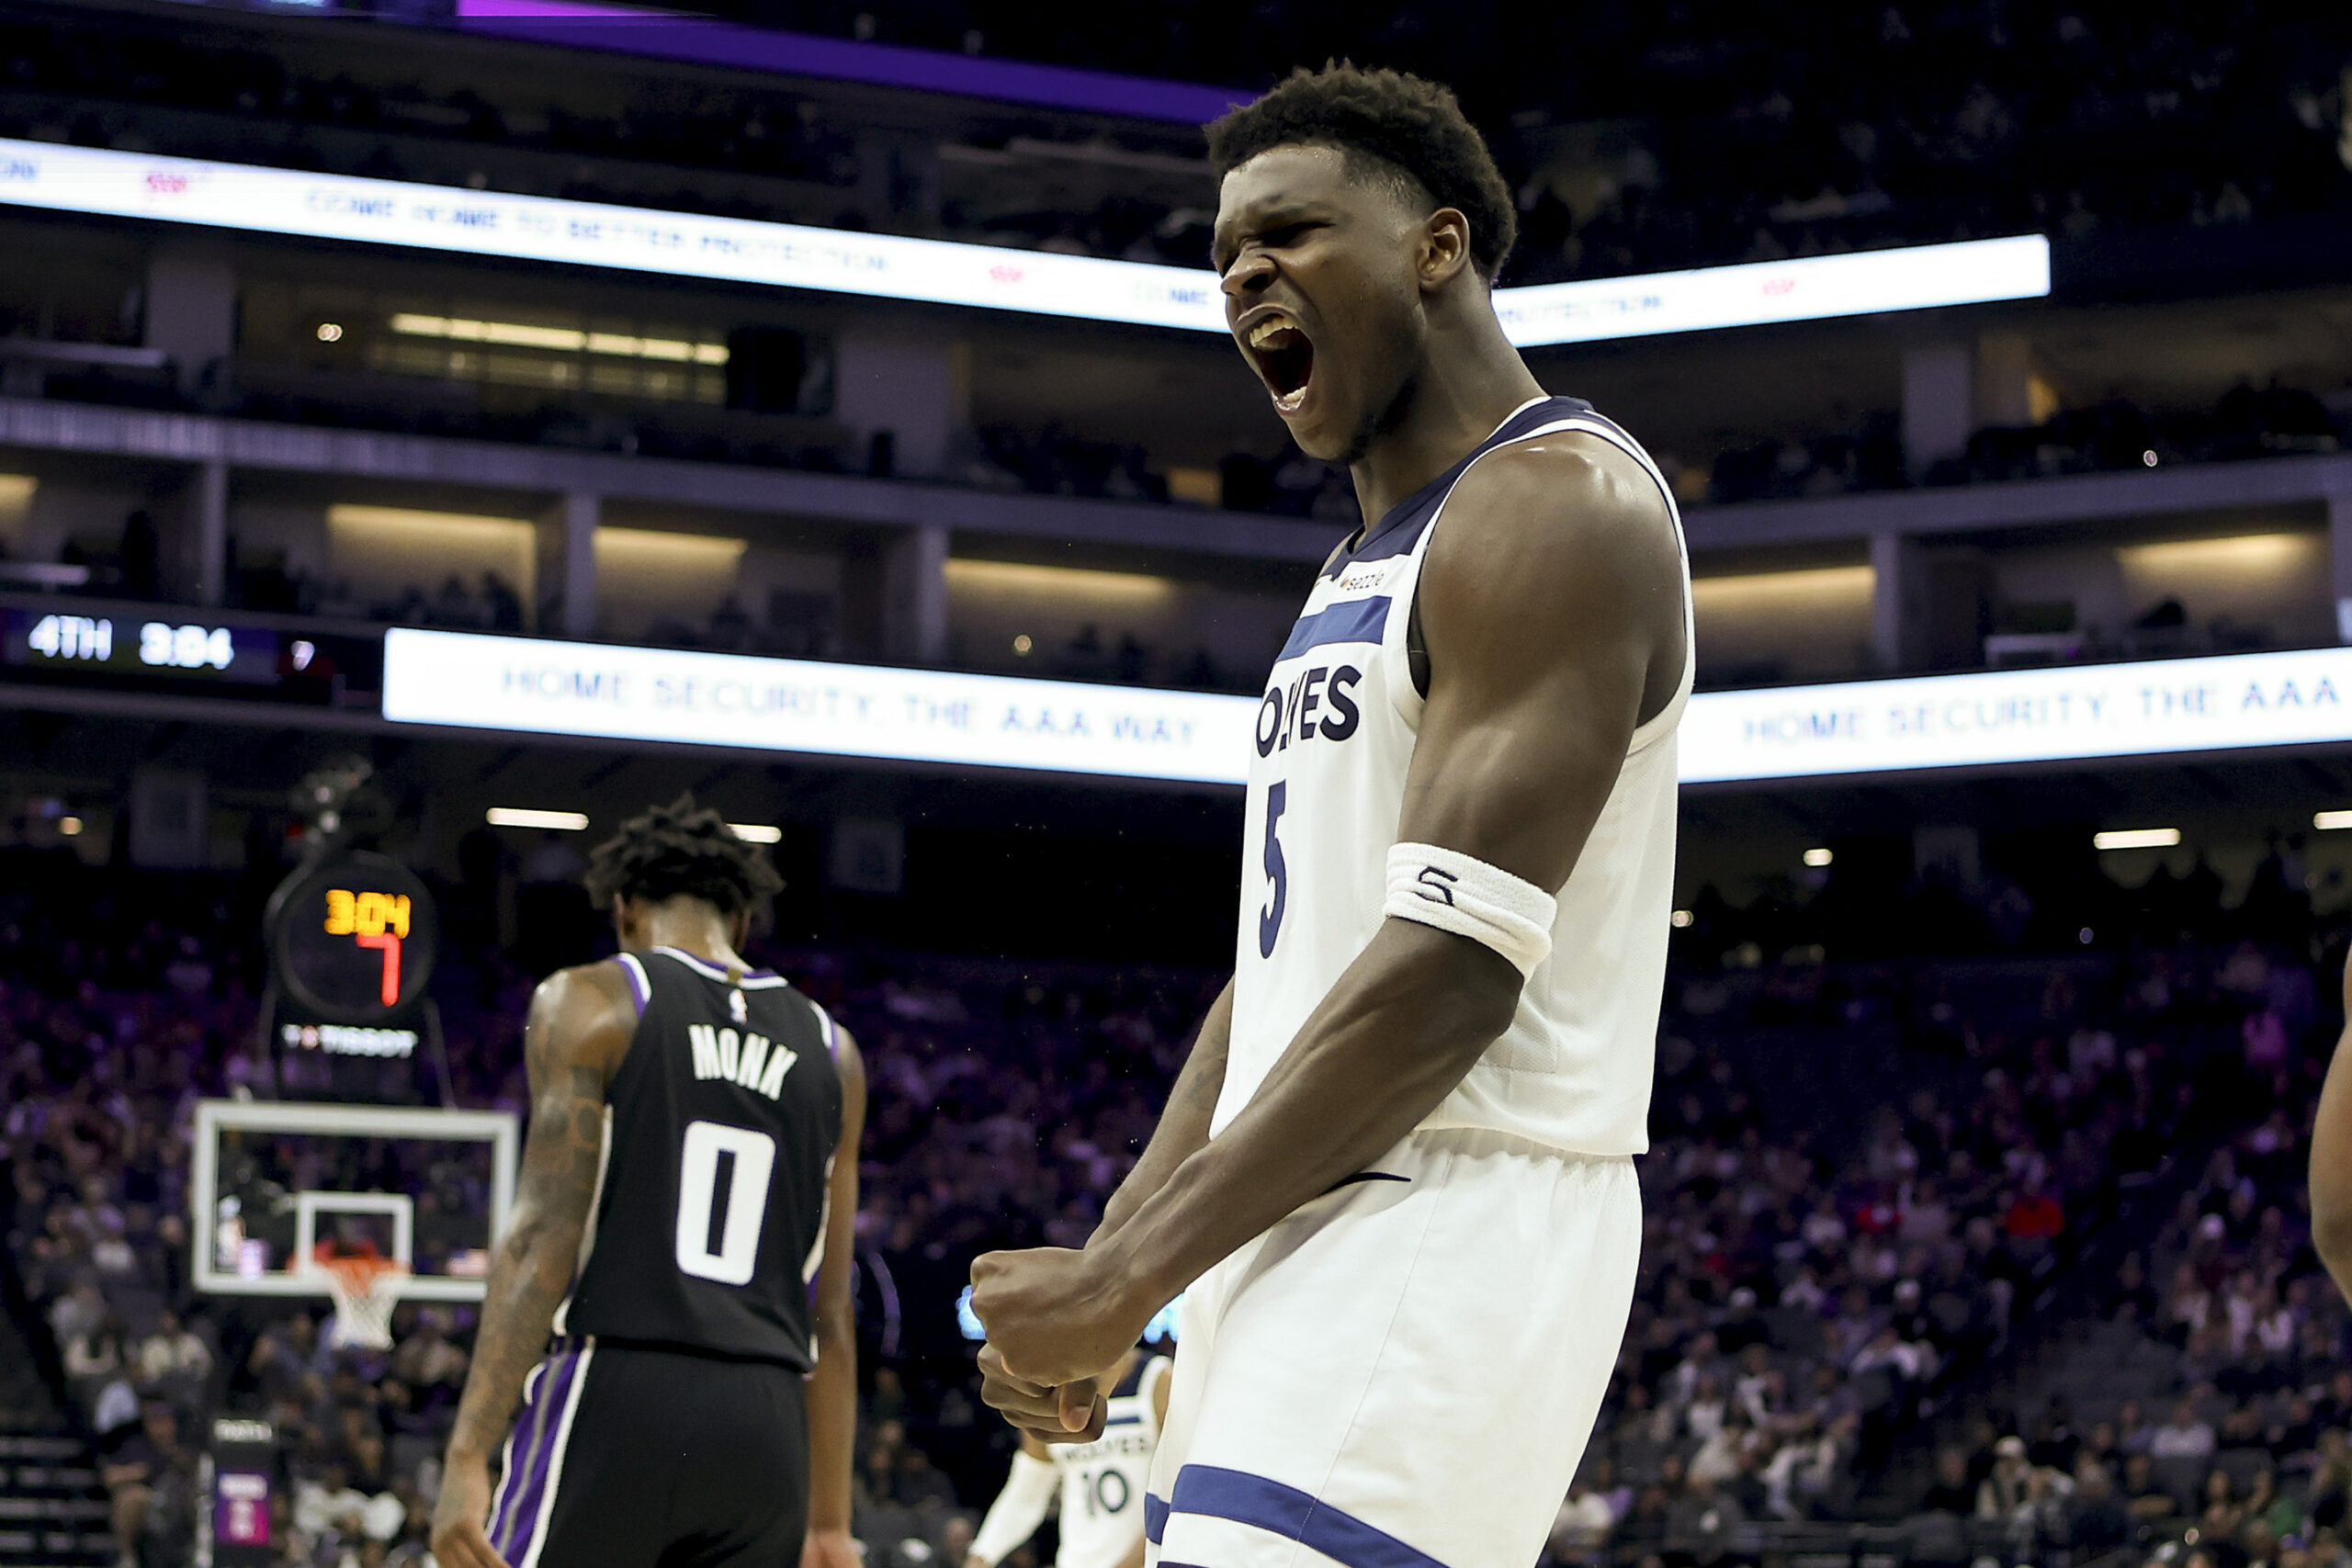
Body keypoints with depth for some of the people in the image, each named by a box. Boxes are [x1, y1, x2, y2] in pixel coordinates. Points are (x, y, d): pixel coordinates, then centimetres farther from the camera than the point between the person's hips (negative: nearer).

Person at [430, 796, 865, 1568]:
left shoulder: (589, 1004, 2)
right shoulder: (828, 1050, 16)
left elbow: (547, 1236, -9)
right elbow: (830, 1317, 15)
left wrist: (467, 1456, -11)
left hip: (615, 1397, -4)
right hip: (766, 1430, 4)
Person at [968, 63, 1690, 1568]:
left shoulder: (1555, 509, -10)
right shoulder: (1368, 572, 22)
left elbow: (1451, 977, -20)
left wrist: (1124, 1281, -19)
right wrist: (1108, 1263, 10)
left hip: (1449, 1248, -10)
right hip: (1307, 1243, 10)